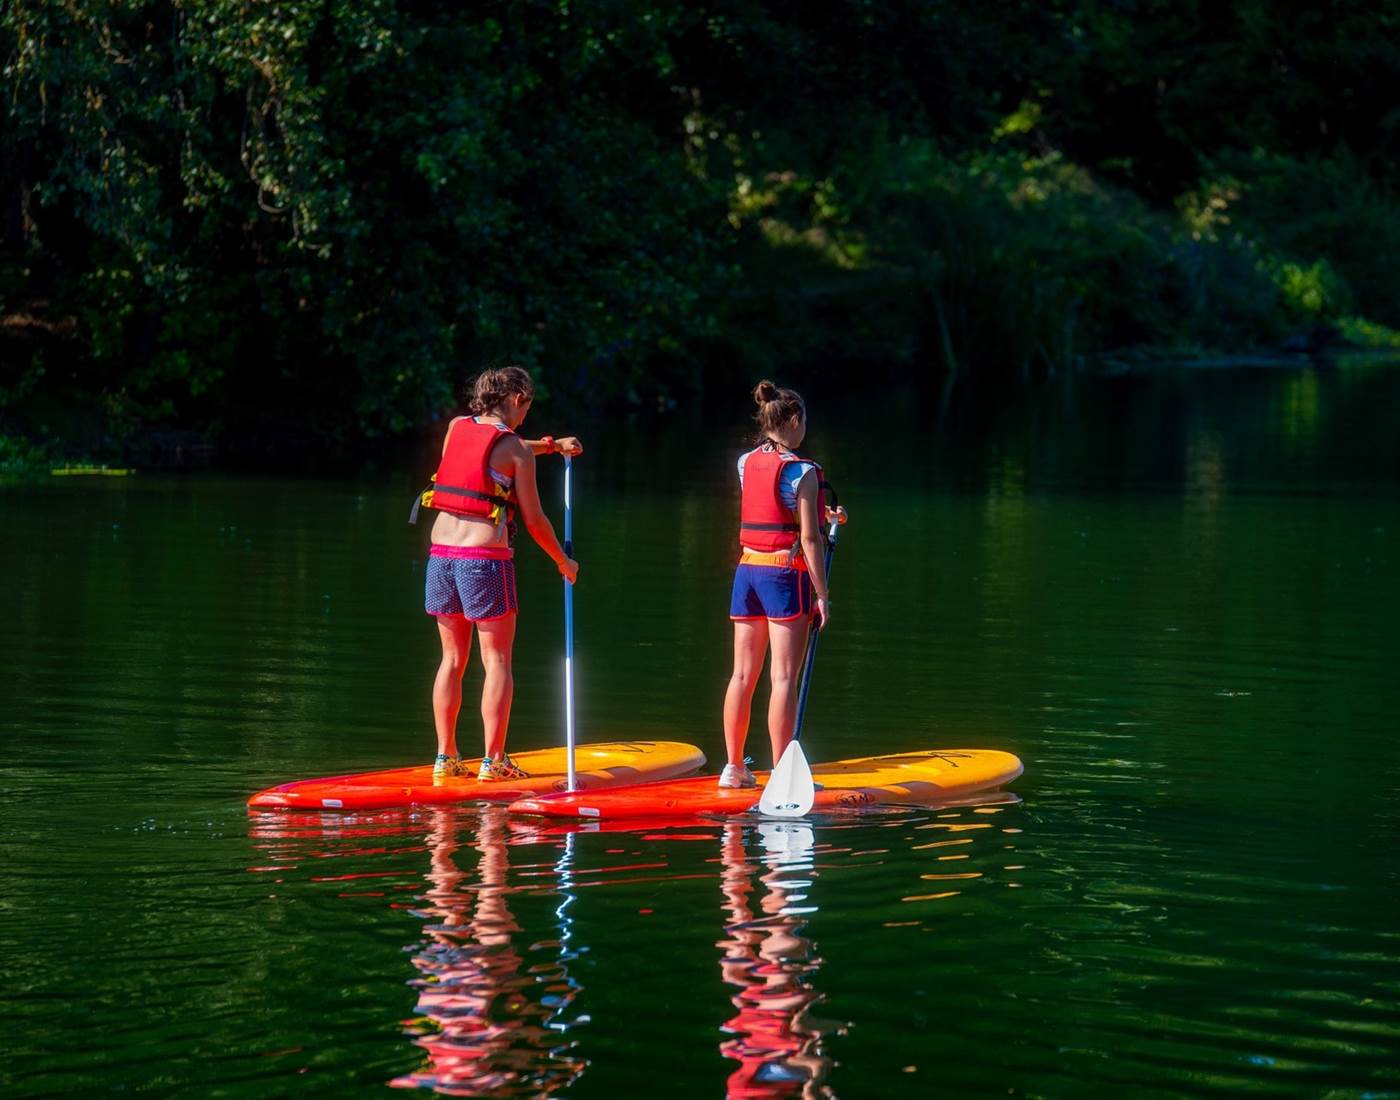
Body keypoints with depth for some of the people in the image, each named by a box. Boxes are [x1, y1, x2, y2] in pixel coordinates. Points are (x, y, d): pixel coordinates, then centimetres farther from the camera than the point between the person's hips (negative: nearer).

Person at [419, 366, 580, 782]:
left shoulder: (456, 428, 10)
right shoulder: (515, 450, -6)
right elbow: (534, 521, -3)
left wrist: (552, 444, 38)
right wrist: (564, 561, 12)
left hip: (442, 554, 6)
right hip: (486, 559, -6)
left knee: (452, 659, 13)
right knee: (497, 661, 3)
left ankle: (446, 757, 13)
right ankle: (493, 760, 0)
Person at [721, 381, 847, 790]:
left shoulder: (745, 464, 7)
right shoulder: (802, 472, -11)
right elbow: (808, 538, -13)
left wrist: (823, 515, 29)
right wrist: (822, 594, -9)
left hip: (747, 572, 6)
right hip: (787, 575, -6)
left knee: (743, 674, 10)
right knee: (784, 678, -5)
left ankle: (734, 767, 15)